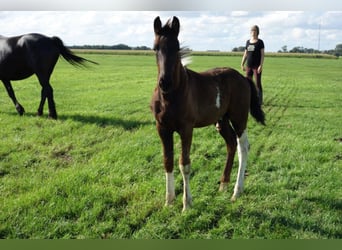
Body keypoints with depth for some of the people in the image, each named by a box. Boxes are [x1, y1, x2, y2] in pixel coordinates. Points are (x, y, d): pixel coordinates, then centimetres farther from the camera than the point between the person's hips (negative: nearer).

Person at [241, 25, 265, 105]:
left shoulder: (260, 42, -3)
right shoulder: (248, 42, 11)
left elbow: (262, 54, -7)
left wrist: (261, 66, -15)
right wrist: (242, 64, 8)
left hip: (257, 66, -5)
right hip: (249, 66, 5)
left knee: (258, 84, -2)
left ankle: (259, 101, 5)